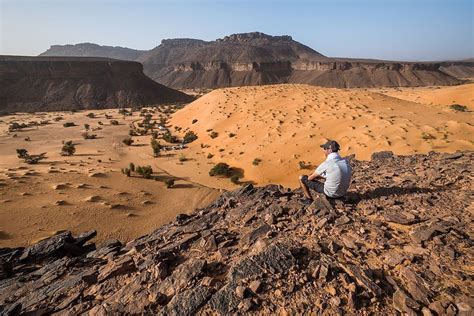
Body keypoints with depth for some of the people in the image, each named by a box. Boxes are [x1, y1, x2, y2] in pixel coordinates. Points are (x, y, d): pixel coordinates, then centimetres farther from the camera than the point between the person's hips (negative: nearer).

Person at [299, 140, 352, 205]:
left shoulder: (326, 164, -24)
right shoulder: (346, 161, -4)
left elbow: (310, 178, -10)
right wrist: (322, 176, 20)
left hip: (330, 193, -6)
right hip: (343, 193, 7)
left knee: (301, 178, 3)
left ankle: (309, 199, 18)